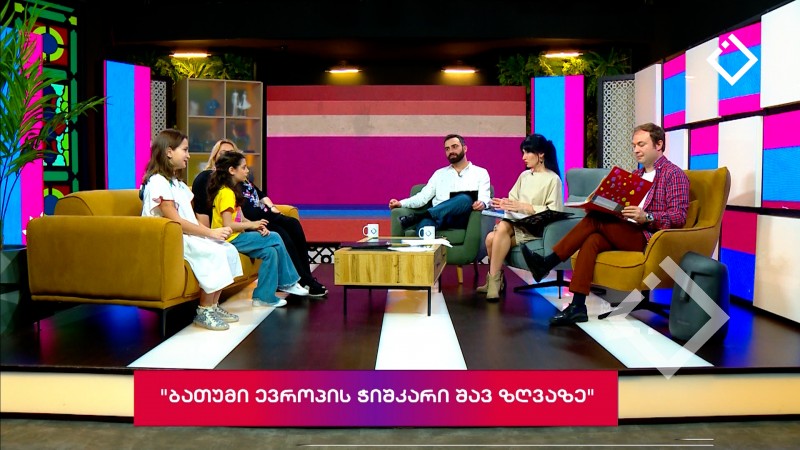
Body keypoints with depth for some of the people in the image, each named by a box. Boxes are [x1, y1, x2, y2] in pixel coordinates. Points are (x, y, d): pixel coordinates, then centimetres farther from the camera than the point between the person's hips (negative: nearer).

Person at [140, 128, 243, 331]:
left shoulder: (178, 184, 19)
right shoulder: (157, 182, -12)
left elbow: (191, 219, 11)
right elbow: (175, 222, -18)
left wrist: (213, 231, -7)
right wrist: (211, 233, -17)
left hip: (188, 236, 9)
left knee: (229, 250, -7)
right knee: (213, 253, -27)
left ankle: (213, 305, -1)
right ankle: (204, 312, -15)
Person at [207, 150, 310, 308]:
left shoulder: (231, 190, 16)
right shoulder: (226, 193, -16)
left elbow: (239, 219, 11)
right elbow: (227, 225, -23)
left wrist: (257, 226, -6)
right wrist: (252, 225, -12)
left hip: (236, 237, 9)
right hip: (231, 239, -9)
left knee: (270, 251, -5)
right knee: (275, 239, -11)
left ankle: (264, 296, -2)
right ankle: (288, 282, 0)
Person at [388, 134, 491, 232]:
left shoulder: (480, 173, 17)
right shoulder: (440, 174, 26)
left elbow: (484, 198, 2)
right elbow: (423, 197, 17)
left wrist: (482, 203, -24)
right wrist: (401, 203, 0)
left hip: (461, 219, -1)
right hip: (438, 217, 1)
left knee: (465, 198, -36)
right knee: (425, 222, -36)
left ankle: (417, 217, -41)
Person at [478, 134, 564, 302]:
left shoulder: (553, 179, 0)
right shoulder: (524, 176, 20)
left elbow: (553, 212, -10)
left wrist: (524, 207, -16)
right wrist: (506, 204, -7)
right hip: (518, 222, 6)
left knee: (503, 228, -34)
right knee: (491, 238, -28)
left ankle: (494, 280, -23)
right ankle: (496, 280, -10)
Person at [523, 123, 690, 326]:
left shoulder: (674, 175, -1)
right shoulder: (636, 174, 24)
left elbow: (679, 217, -12)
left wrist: (646, 217, -28)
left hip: (649, 238, -7)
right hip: (626, 234, 7)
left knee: (595, 220, -24)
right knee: (592, 240, -23)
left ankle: (547, 263, -22)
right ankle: (577, 306, -31)